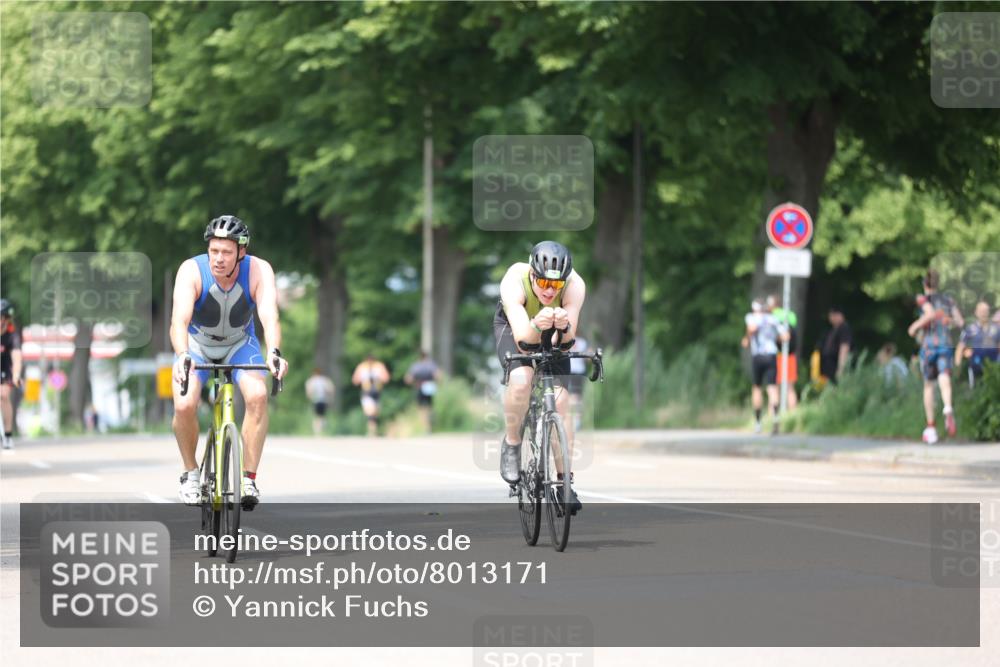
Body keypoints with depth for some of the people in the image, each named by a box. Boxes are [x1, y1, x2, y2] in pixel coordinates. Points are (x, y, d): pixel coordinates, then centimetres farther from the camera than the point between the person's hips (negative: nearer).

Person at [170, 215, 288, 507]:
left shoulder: (259, 271, -27)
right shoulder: (192, 270, -30)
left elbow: (269, 315, -41)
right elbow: (179, 319, -42)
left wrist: (274, 352, -60)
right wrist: (182, 356, -61)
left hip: (240, 344, 1)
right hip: (196, 344, -1)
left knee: (258, 395, -28)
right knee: (184, 405, -24)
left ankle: (248, 479, -18)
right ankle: (191, 472, 3)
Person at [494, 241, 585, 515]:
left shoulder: (575, 286, -35)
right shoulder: (514, 282, -38)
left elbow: (568, 339, -38)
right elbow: (522, 337, -42)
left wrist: (564, 327, -60)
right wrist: (536, 326, -63)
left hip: (552, 336, 2)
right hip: (514, 326, -2)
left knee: (560, 401, -12)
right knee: (521, 379, -31)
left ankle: (564, 481, -3)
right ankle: (511, 444, -6)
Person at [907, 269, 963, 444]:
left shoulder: (924, 299, 0)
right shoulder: (948, 300, 13)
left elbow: (931, 313, -19)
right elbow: (959, 321, 8)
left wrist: (916, 326, -7)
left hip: (928, 344, -2)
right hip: (945, 344, 2)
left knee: (928, 385, 14)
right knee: (944, 383, -15)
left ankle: (931, 427, 16)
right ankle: (948, 410, -48)